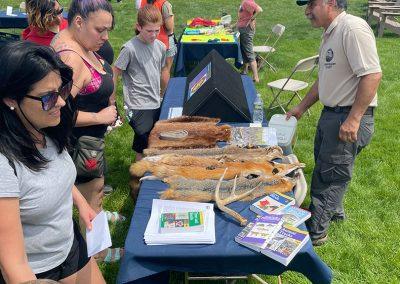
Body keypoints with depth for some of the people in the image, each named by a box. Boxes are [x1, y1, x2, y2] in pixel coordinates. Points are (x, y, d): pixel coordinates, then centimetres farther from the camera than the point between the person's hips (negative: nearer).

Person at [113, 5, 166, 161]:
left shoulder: (160, 47, 6)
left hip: (156, 104, 6)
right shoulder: (130, 48, -12)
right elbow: (115, 74, -8)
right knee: (143, 147, 0)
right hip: (139, 106, -6)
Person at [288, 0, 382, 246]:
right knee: (324, 168, 21)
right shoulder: (331, 34, 13)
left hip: (350, 118, -9)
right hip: (330, 114, 9)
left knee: (331, 176, 2)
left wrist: (353, 119, -26)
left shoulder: (353, 28, -18)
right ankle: (334, 211, 43)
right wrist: (301, 108, 23)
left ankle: (316, 231, 16)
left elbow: (372, 75, -25)